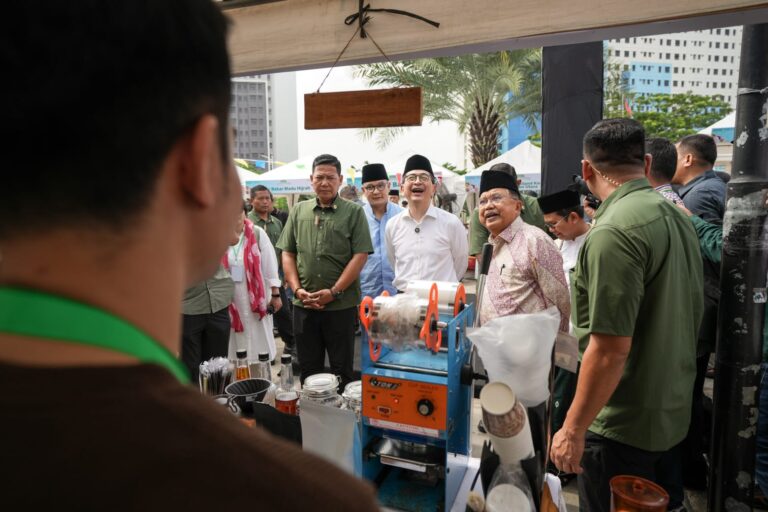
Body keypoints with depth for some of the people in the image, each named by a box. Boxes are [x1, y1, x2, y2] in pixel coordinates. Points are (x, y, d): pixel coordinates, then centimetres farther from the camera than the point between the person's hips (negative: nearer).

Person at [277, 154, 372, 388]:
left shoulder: (354, 212, -2)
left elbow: (360, 255, -9)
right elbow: (287, 253, 9)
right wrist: (296, 289, -5)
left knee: (342, 369, 9)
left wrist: (333, 292, -14)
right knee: (308, 369, 15)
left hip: (341, 305, -3)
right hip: (303, 305, 3)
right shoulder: (298, 211, 9)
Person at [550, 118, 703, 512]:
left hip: (622, 425, -8)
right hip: (672, 413, 8)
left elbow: (610, 349, -27)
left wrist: (573, 429, -17)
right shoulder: (677, 217, 4)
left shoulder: (614, 231, -25)